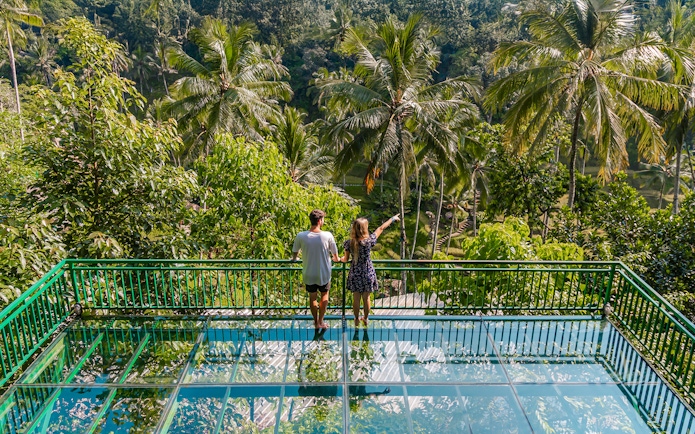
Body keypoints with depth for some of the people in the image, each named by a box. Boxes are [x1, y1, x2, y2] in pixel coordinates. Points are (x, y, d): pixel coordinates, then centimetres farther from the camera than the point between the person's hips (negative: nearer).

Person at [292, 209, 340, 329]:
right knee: (324, 295, 22)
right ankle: (320, 321, 27)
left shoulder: (301, 236, -16)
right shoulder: (327, 236, -19)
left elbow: (294, 252, 2)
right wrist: (336, 259, 22)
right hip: (323, 274, -1)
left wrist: (294, 259, 25)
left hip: (308, 274, 1)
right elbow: (334, 252, -2)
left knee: (312, 297, 21)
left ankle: (316, 322, 34)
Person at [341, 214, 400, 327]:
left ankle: (357, 320, 33)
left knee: (356, 299, 16)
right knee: (366, 298, 17)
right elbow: (381, 228, -7)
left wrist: (340, 259, 21)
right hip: (368, 274, -1)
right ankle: (366, 319, 35)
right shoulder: (369, 241, -20)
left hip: (355, 274, 1)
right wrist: (393, 218, 6)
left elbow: (346, 259, -3)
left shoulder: (349, 243, -15)